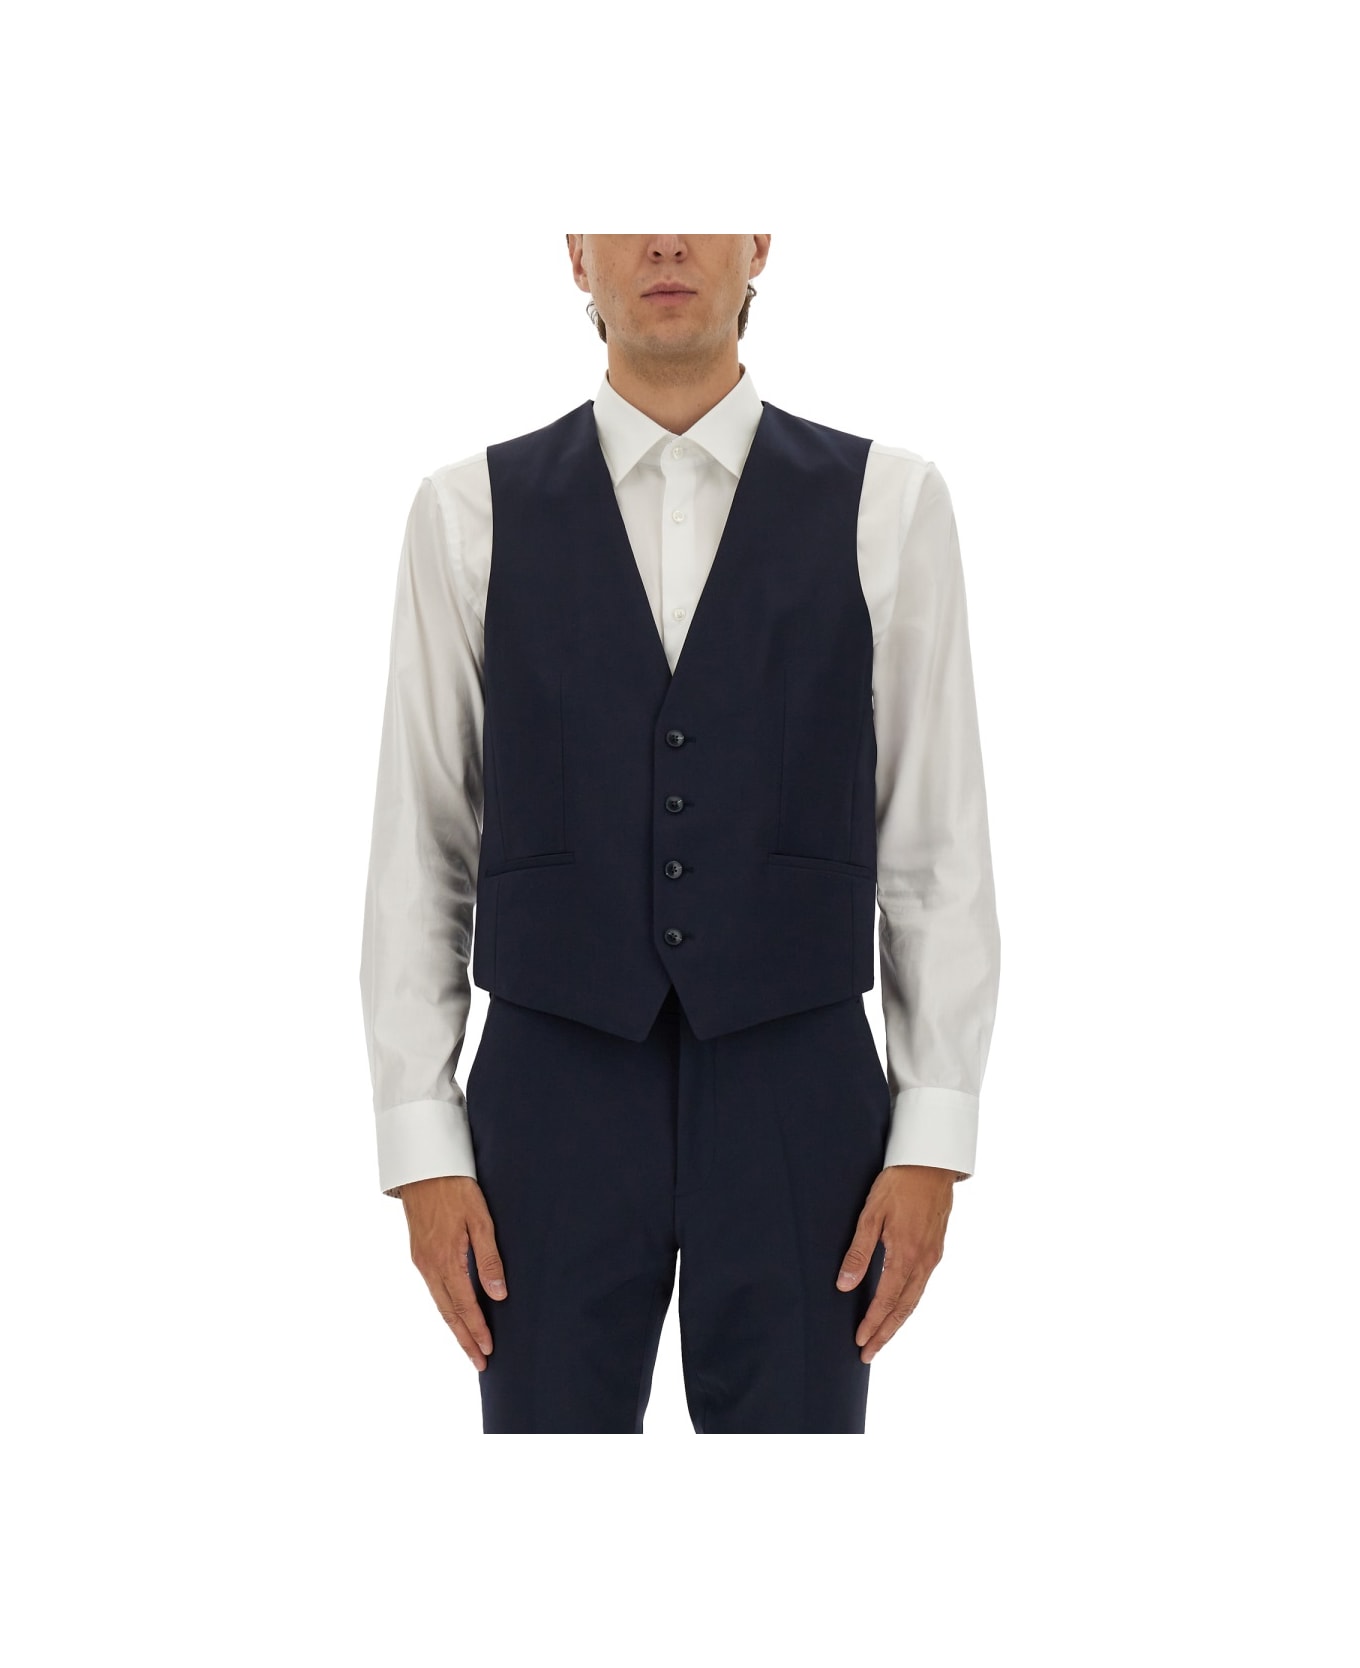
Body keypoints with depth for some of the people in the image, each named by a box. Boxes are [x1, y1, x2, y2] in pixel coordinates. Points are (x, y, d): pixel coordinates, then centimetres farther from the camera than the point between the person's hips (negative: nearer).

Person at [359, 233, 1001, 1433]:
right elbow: (419, 852, 4)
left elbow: (940, 847, 1)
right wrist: (421, 1146, -3)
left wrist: (934, 1141, -6)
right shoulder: (471, 514, 3)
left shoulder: (888, 503, 1)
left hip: (796, 1107, 0)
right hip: (556, 1109, 1)